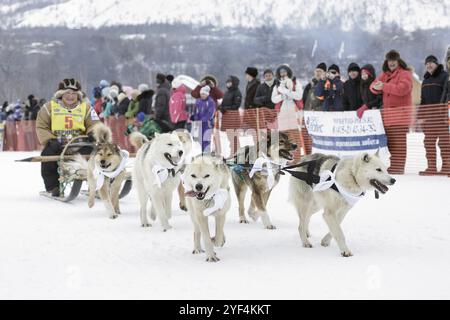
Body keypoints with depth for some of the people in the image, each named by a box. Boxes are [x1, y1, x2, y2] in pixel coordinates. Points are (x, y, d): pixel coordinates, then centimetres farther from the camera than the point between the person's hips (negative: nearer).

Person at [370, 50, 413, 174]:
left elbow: (402, 89, -18)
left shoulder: (405, 74, -2)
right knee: (390, 141, 6)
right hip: (387, 112, 7)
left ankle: (398, 167, -12)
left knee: (399, 142, -10)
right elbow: (373, 86, 11)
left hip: (401, 112, -7)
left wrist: (384, 86, -19)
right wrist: (376, 87, -14)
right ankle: (393, 165, 9)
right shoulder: (385, 74, 20)